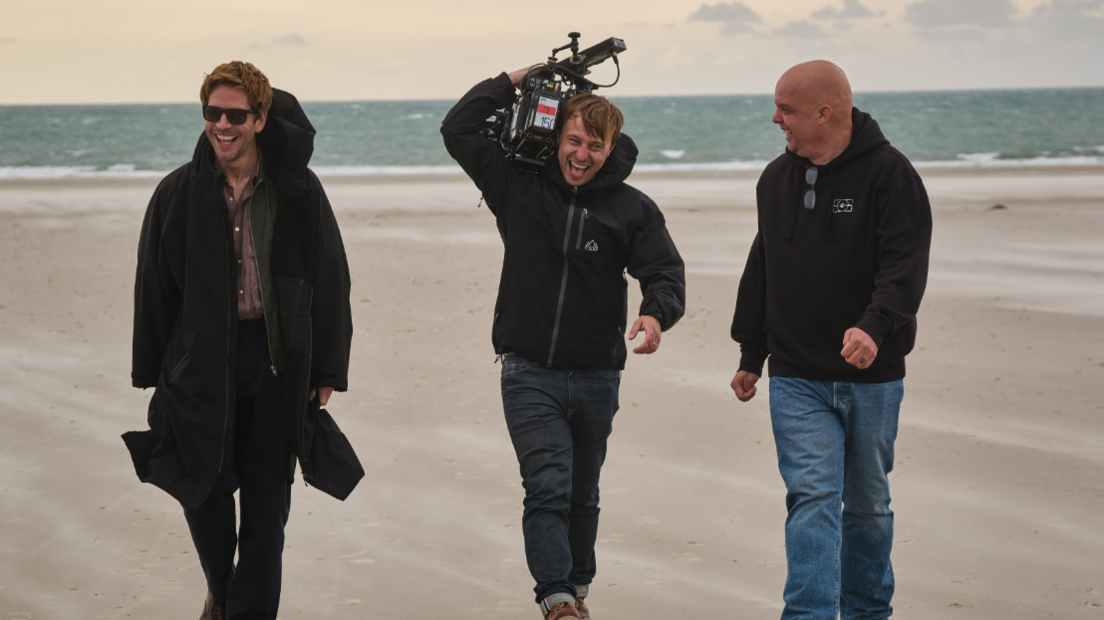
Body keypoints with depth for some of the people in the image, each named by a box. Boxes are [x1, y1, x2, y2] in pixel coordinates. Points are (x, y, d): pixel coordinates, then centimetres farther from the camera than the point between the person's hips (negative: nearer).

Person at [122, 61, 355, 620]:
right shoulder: (179, 194, 2)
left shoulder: (298, 192, -1)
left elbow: (330, 283, 2)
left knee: (267, 499, 3)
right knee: (203, 489, 6)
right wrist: (152, 375, 4)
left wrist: (327, 371, 0)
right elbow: (153, 286, 6)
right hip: (201, 358, 1)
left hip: (277, 358, -1)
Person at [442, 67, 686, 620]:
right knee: (547, 487, -15)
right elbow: (459, 130, 0)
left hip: (597, 376, 2)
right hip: (529, 372, -2)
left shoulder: (632, 209, 0)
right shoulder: (520, 186, 0)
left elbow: (665, 271, -8)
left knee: (582, 496, 17)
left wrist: (657, 313, -30)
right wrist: (515, 81, -2)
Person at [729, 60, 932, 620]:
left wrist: (875, 326, -36)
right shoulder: (776, 179, 9)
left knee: (867, 502, 12)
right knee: (813, 496, -11)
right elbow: (761, 268, 19)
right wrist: (750, 354, 21)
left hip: (871, 379, -2)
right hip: (796, 379, 2)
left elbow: (905, 262, -19)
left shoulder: (889, 173, -8)